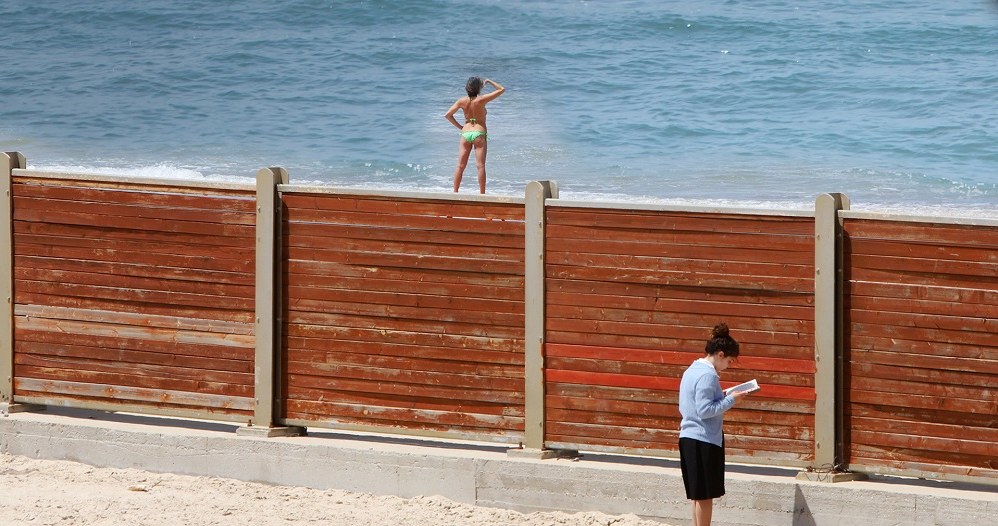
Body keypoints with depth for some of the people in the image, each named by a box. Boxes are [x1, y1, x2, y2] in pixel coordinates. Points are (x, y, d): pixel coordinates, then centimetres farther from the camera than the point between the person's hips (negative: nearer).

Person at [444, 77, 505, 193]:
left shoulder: (462, 101, 1)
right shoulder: (481, 100, -10)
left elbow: (447, 115, 4)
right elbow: (501, 89, -4)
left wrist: (459, 126, 11)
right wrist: (489, 81, 8)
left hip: (465, 133, 3)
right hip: (479, 134, -3)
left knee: (460, 166, 6)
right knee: (480, 166, -4)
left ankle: (455, 192, 6)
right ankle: (482, 193, -7)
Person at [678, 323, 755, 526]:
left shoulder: (692, 371, 14)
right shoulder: (708, 375, -16)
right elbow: (704, 410, -22)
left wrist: (723, 397, 15)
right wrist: (730, 400, -14)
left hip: (688, 439, 9)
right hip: (705, 440, -9)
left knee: (699, 495, 13)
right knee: (705, 494, -3)